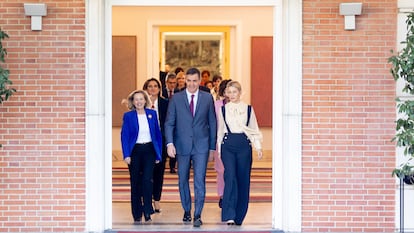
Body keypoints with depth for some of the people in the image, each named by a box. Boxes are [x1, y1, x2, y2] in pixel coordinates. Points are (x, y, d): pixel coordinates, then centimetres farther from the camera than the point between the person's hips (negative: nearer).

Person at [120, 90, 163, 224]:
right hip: (135, 151, 0)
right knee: (135, 183, 4)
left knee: (147, 180, -13)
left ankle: (147, 212, -6)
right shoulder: (128, 116, 0)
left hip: (149, 150, 1)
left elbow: (158, 134, 9)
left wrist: (158, 154, 6)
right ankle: (137, 215, 12)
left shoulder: (152, 114, 6)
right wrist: (126, 155, -11)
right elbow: (124, 136, -2)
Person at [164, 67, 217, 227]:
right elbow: (169, 123, 1)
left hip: (201, 145, -1)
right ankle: (187, 211, 26)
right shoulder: (176, 98, 3)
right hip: (182, 146, 1)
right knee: (183, 180, 11)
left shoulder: (207, 98, 5)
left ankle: (197, 215, -7)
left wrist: (212, 147, 6)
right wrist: (169, 143, -13)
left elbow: (212, 123, 8)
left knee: (199, 180, -10)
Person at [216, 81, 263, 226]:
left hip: (244, 145, 1)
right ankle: (229, 215, -18)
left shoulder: (248, 109, 7)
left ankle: (239, 215, 13)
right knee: (230, 177, -15)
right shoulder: (223, 109, 9)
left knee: (243, 180, 2)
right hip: (228, 145, 0)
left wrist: (258, 147, 0)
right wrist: (218, 149, 14)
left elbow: (254, 129, 9)